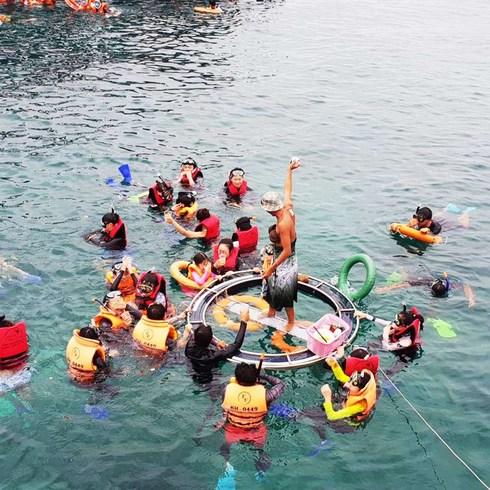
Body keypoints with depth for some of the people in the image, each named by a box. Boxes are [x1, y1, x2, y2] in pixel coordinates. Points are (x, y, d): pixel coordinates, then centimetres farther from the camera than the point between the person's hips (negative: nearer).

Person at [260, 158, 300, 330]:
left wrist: (272, 268, -26)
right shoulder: (288, 207, -10)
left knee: (285, 292, 8)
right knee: (272, 283, 26)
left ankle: (291, 321, 29)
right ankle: (271, 311, 47)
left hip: (285, 262, -9)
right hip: (281, 257, 9)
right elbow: (287, 189, 9)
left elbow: (287, 251, -32)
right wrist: (290, 170, 22)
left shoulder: (283, 224, -34)